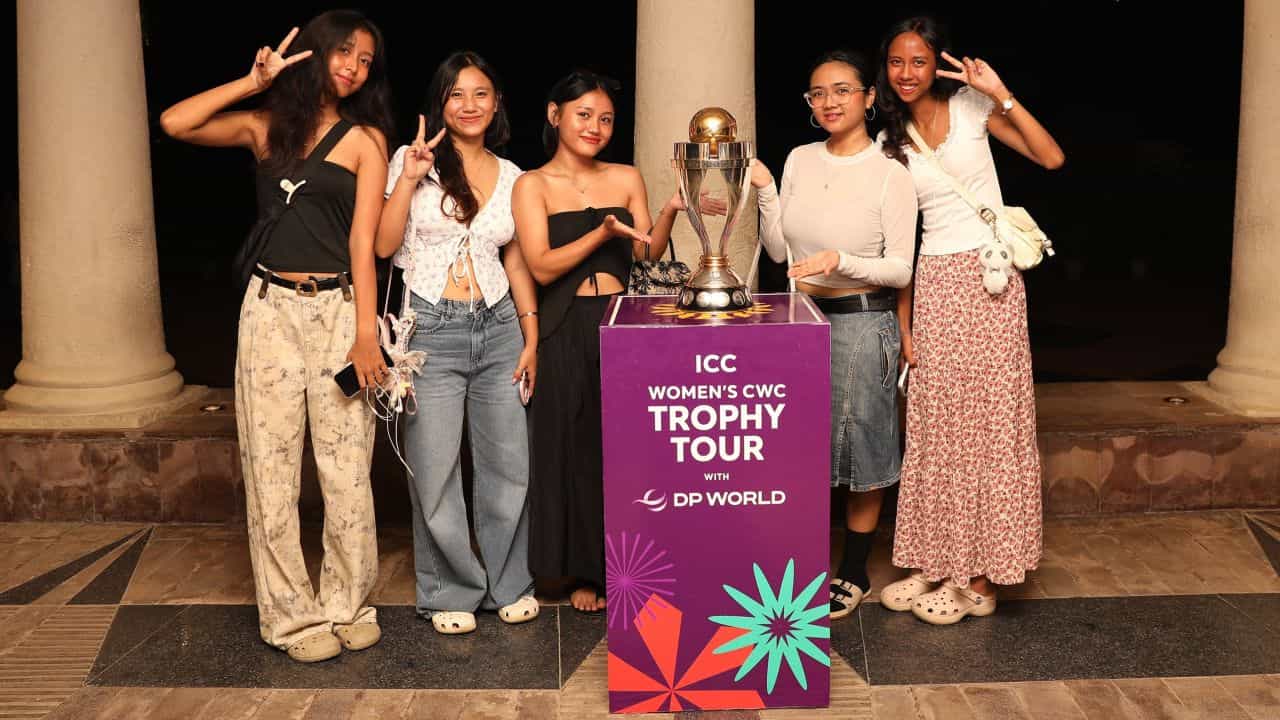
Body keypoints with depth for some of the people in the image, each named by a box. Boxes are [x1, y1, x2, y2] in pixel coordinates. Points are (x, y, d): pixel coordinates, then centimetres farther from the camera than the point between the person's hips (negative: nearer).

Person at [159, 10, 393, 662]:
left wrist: (366, 332, -12)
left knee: (345, 467, -1)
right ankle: (292, 614, 13)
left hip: (338, 308, -2)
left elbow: (363, 242, -5)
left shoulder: (365, 139, 3)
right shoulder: (266, 125, 11)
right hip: (271, 308, 2)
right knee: (270, 466, 2)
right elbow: (174, 123, 2)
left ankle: (347, 604, 15)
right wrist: (253, 83, 1)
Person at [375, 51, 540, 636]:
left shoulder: (511, 176, 11)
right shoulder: (412, 160, 2)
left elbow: (517, 260, 14)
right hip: (431, 330, -3)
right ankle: (450, 592, 18)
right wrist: (409, 177, -14)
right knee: (434, 472, 1)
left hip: (498, 327, 3)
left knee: (508, 465, 6)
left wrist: (531, 335, 8)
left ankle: (508, 583, 24)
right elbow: (383, 245, -6)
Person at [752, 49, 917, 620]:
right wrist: (764, 192, -6)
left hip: (862, 322, -5)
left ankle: (854, 573, 23)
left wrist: (840, 261, -26)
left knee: (860, 449, 6)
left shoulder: (890, 175, -10)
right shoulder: (799, 161, 4)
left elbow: (901, 269, -11)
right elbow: (778, 251, 7)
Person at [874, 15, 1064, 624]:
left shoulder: (971, 107, 1)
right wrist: (904, 322, 5)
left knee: (988, 420, -1)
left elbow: (1051, 157, -6)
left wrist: (1001, 96, -12)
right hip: (933, 283, 3)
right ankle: (938, 565, 16)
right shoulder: (890, 142, 9)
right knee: (936, 427, 5)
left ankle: (981, 579, 7)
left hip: (988, 278, -3)